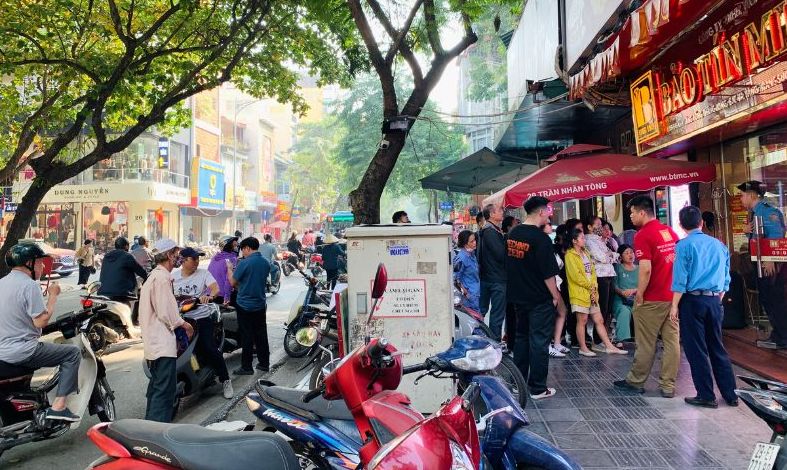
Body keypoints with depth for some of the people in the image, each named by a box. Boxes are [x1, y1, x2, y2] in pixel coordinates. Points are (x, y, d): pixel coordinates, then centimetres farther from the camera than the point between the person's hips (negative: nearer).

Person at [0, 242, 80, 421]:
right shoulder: (29, 285, -17)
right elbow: (41, 322, -21)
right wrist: (53, 295, -12)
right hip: (20, 351, -9)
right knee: (73, 353, -2)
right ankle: (58, 406, -9)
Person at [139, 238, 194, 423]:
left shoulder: (155, 275, 18)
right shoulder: (162, 278, -16)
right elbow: (166, 313, -19)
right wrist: (184, 324, -6)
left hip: (154, 343, 11)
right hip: (163, 344, -11)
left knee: (157, 385, 20)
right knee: (165, 389, -10)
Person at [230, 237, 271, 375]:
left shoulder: (244, 263, -18)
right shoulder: (266, 263, 3)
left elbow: (233, 282, -9)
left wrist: (230, 269, 7)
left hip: (245, 305, -6)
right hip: (260, 304, 6)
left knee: (247, 337, 1)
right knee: (261, 334, 13)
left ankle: (246, 367, 8)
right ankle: (264, 363, 20)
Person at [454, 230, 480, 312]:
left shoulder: (472, 253, 4)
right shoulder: (462, 257, -21)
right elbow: (455, 278, -17)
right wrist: (465, 292, -12)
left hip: (476, 293, 8)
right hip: (470, 295, -8)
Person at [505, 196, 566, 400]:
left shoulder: (512, 234, 4)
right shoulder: (541, 238, -18)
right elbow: (548, 273, -17)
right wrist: (556, 296, -6)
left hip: (518, 296, 7)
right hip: (540, 299, -7)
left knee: (521, 337, 17)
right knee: (539, 342, 2)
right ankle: (537, 388, 9)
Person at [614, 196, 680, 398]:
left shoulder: (642, 235, -14)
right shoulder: (670, 231, 9)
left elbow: (646, 269, -21)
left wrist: (640, 294, -11)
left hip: (652, 298, -7)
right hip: (673, 296, 7)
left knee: (646, 343, 5)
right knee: (672, 341, 7)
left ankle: (636, 381, 17)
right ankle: (668, 385, 13)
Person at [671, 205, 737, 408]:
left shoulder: (684, 245, -7)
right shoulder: (719, 245, 10)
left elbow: (680, 279, -11)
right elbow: (726, 279, 14)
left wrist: (674, 306, -7)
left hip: (692, 300, -5)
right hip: (714, 301, 5)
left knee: (696, 349, 3)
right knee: (717, 348, 15)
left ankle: (706, 396, 8)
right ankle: (730, 394, 21)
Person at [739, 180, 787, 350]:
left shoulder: (766, 210, -15)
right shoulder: (754, 212, 14)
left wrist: (770, 260, -26)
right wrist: (747, 230, 0)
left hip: (772, 264, -10)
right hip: (763, 263, 10)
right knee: (766, 298, 14)